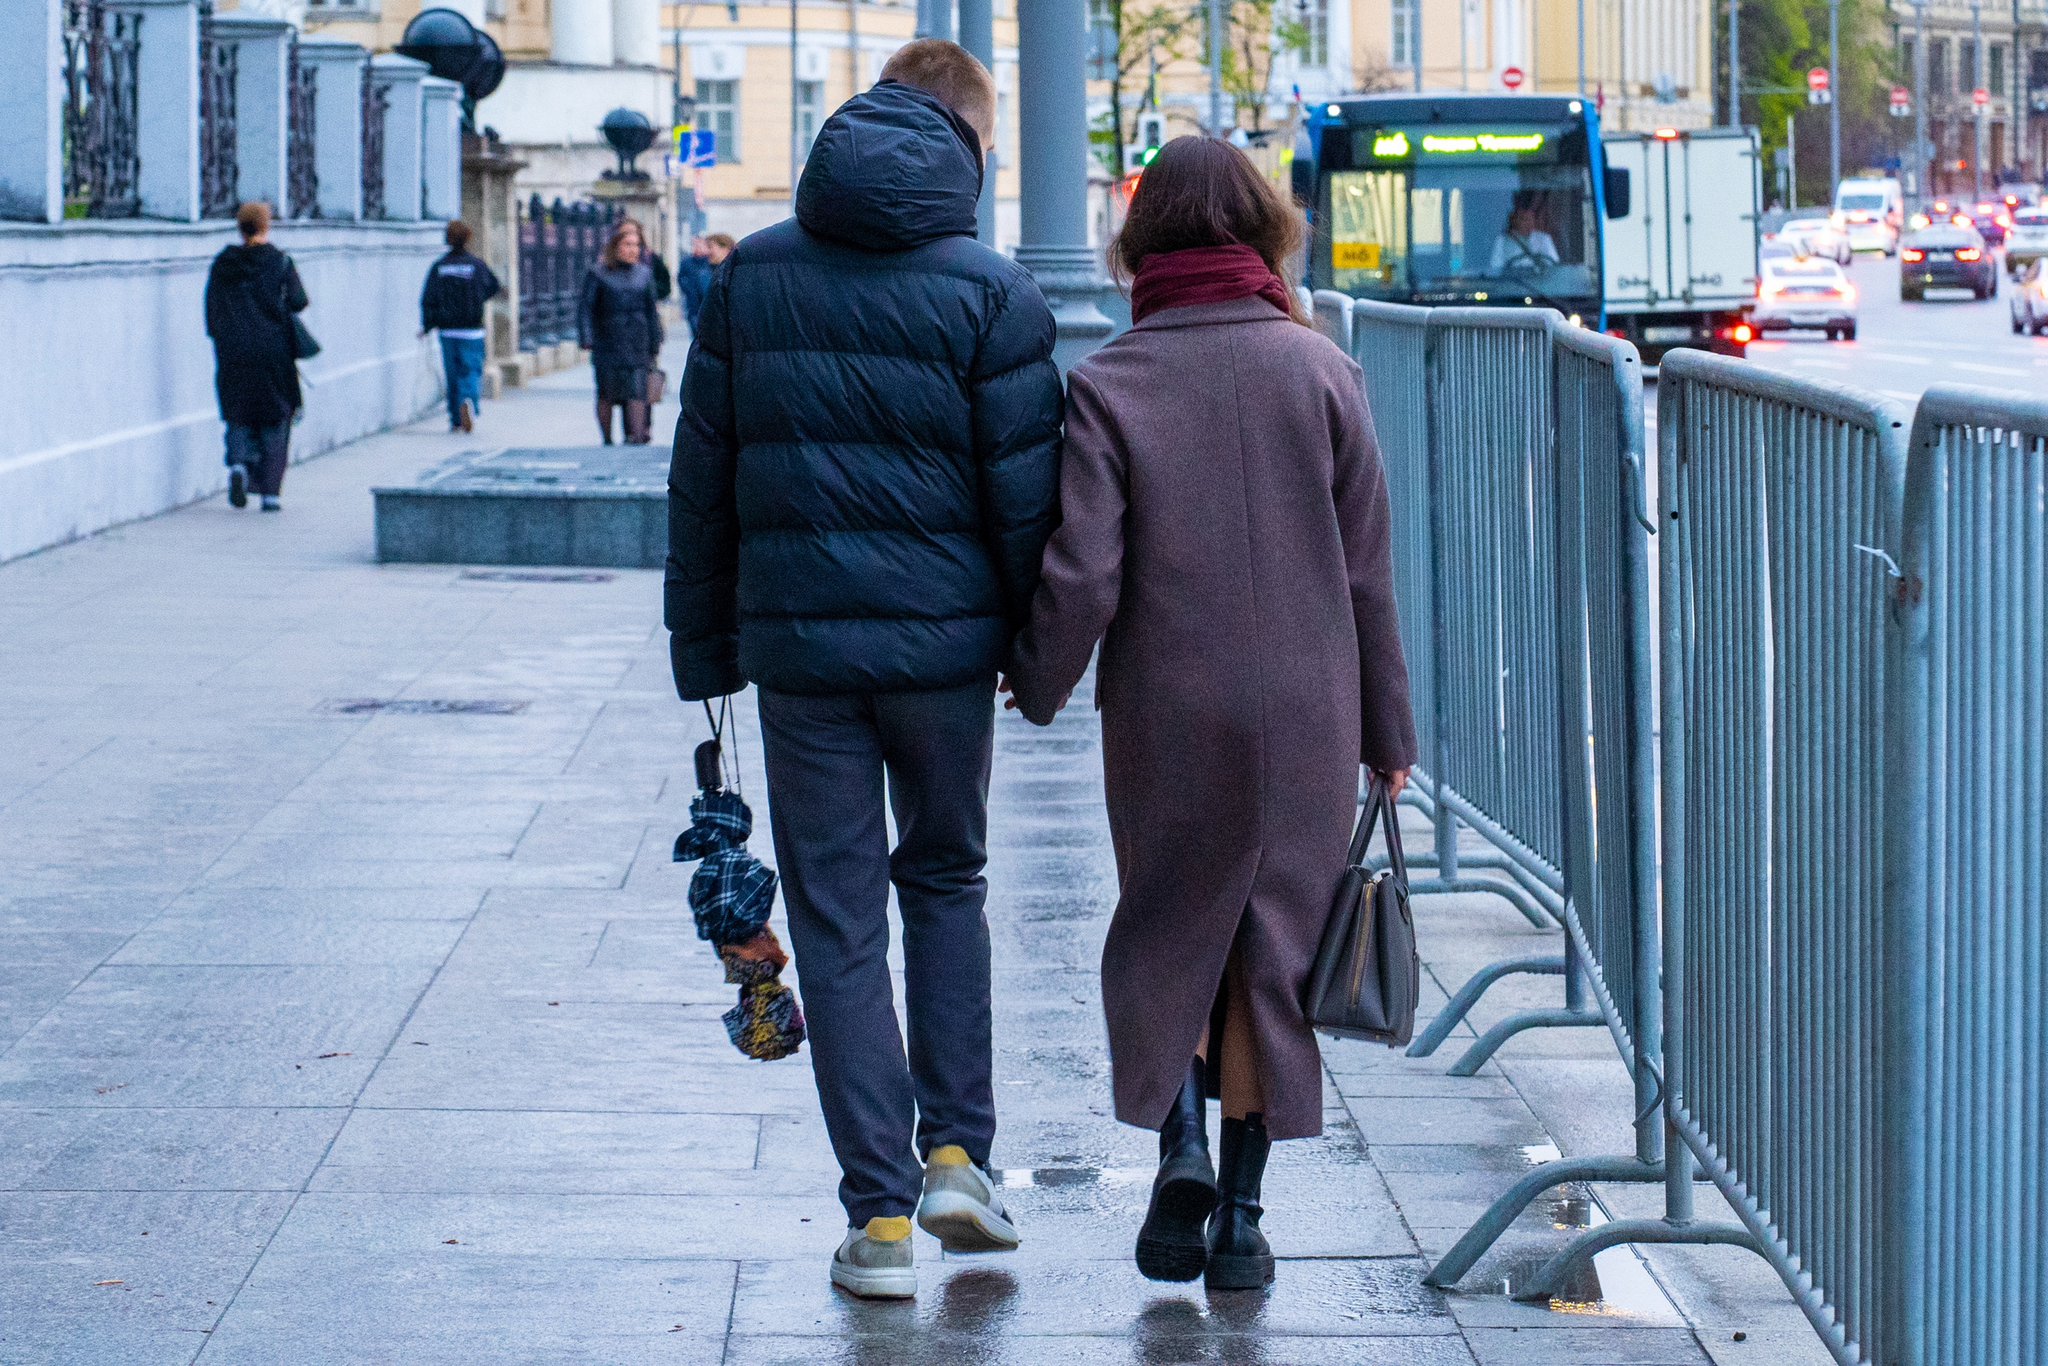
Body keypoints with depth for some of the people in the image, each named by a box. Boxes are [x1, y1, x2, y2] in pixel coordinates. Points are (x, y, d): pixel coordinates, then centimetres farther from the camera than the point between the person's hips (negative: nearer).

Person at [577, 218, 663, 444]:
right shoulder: (598, 275, -1)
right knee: (607, 395, 3)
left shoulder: (644, 274, 10)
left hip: (637, 346, 2)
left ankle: (637, 436, -16)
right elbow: (585, 307, -2)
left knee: (637, 392, -10)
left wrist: (655, 345, 17)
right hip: (607, 345, -2)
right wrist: (586, 338, -13)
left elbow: (651, 311, 16)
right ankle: (607, 441, 15)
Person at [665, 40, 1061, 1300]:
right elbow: (1026, 497, -7)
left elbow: (702, 479, 6)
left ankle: (880, 1215, 4)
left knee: (839, 921, 6)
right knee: (946, 880, 21)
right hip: (944, 641, -1)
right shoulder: (992, 293, -6)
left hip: (797, 642, 1)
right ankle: (957, 1152, 12)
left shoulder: (753, 277, 4)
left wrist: (706, 652, 12)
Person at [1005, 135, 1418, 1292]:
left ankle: (1183, 1141, -3)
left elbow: (1083, 576, -12)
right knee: (1273, 944, 10)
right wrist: (1387, 728, 8)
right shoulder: (1321, 370, -2)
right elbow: (1367, 570, 0)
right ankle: (1239, 1215, 12)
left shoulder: (1108, 385, -7)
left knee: (1168, 933, 17)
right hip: (1304, 716, 1)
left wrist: (1038, 683, 7)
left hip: (1165, 717, -1)